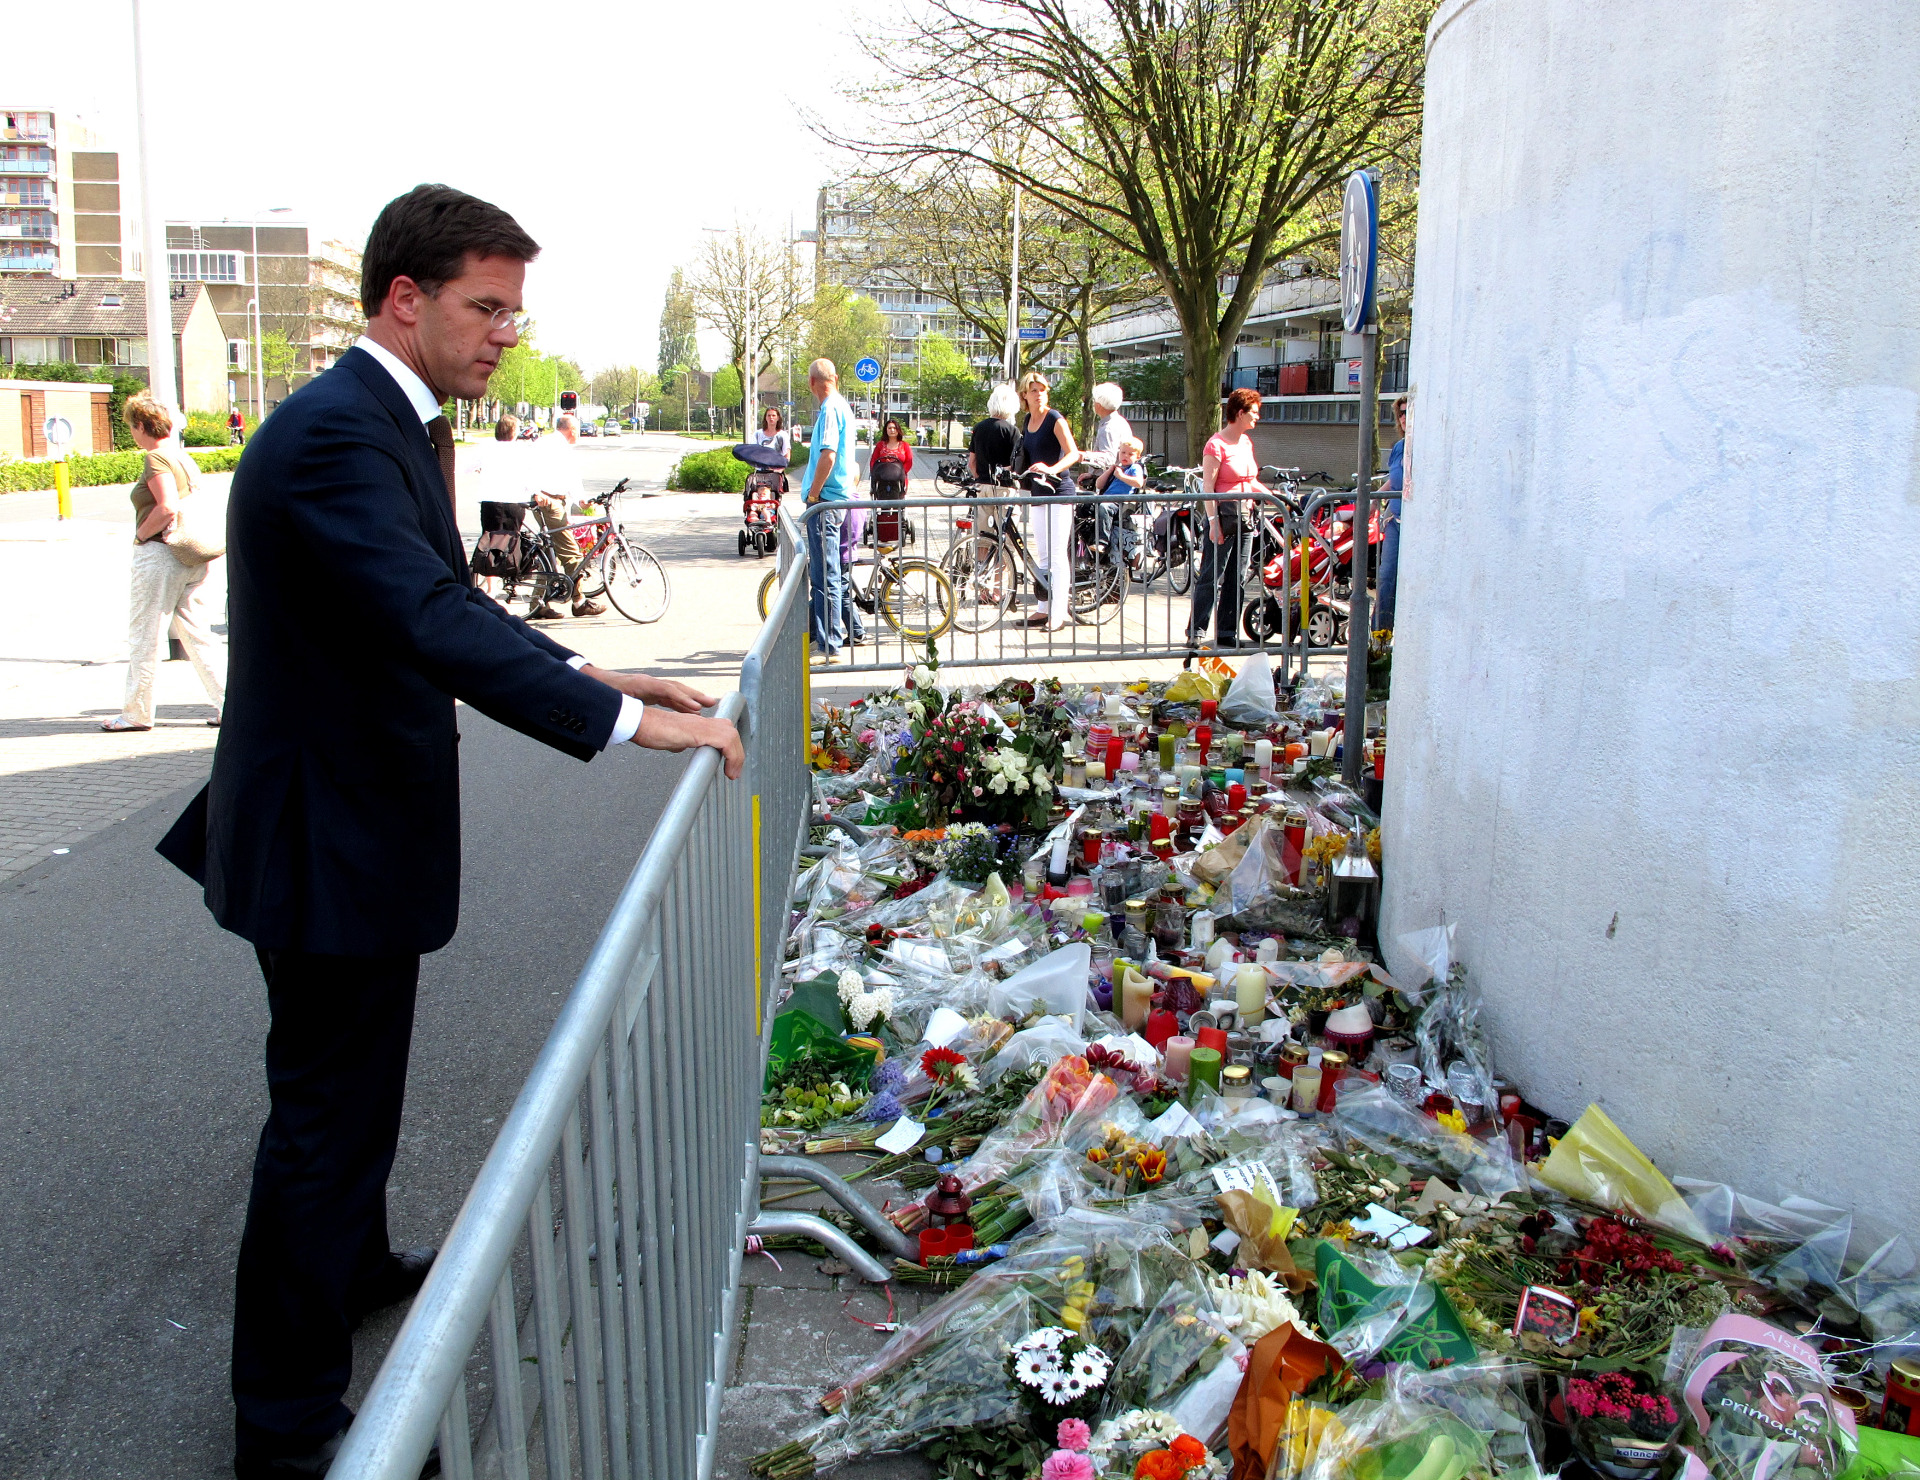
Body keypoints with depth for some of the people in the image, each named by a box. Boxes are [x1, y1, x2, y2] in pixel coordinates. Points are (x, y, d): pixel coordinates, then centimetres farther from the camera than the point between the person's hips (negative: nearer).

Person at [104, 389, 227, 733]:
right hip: (192, 557, 8)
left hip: (159, 554, -8)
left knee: (144, 637, 3)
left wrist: (140, 535, -10)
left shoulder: (156, 459, -13)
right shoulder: (182, 456, 14)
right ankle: (227, 702, 4)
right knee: (197, 633, 10)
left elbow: (167, 508, -23)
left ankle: (137, 712, 11)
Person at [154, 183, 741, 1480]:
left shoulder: (388, 425, 10)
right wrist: (619, 719, -37)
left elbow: (445, 599, 15)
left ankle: (358, 1266, 50)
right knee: (331, 1112, 1)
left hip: (350, 822, 11)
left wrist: (586, 672, 5)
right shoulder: (335, 433, -24)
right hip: (329, 837, -11)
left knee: (349, 1087, 27)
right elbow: (431, 620, -36)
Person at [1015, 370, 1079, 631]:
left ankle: (1059, 614, -6)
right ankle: (1043, 609, 17)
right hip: (1038, 491, 8)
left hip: (1058, 491, -8)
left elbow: (1073, 453, -20)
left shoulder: (1055, 419, -10)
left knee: (1058, 554, -8)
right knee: (1042, 555, 11)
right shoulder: (1027, 421, 11)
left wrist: (1051, 469, -34)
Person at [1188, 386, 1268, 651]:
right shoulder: (1217, 445, -11)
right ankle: (1196, 632, -2)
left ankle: (1227, 634, 15)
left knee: (1235, 579, 9)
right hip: (1223, 514, -8)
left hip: (1245, 516, 8)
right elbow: (1207, 487, -15)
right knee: (1211, 577, -7)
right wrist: (1213, 520, -21)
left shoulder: (1247, 442, 15)